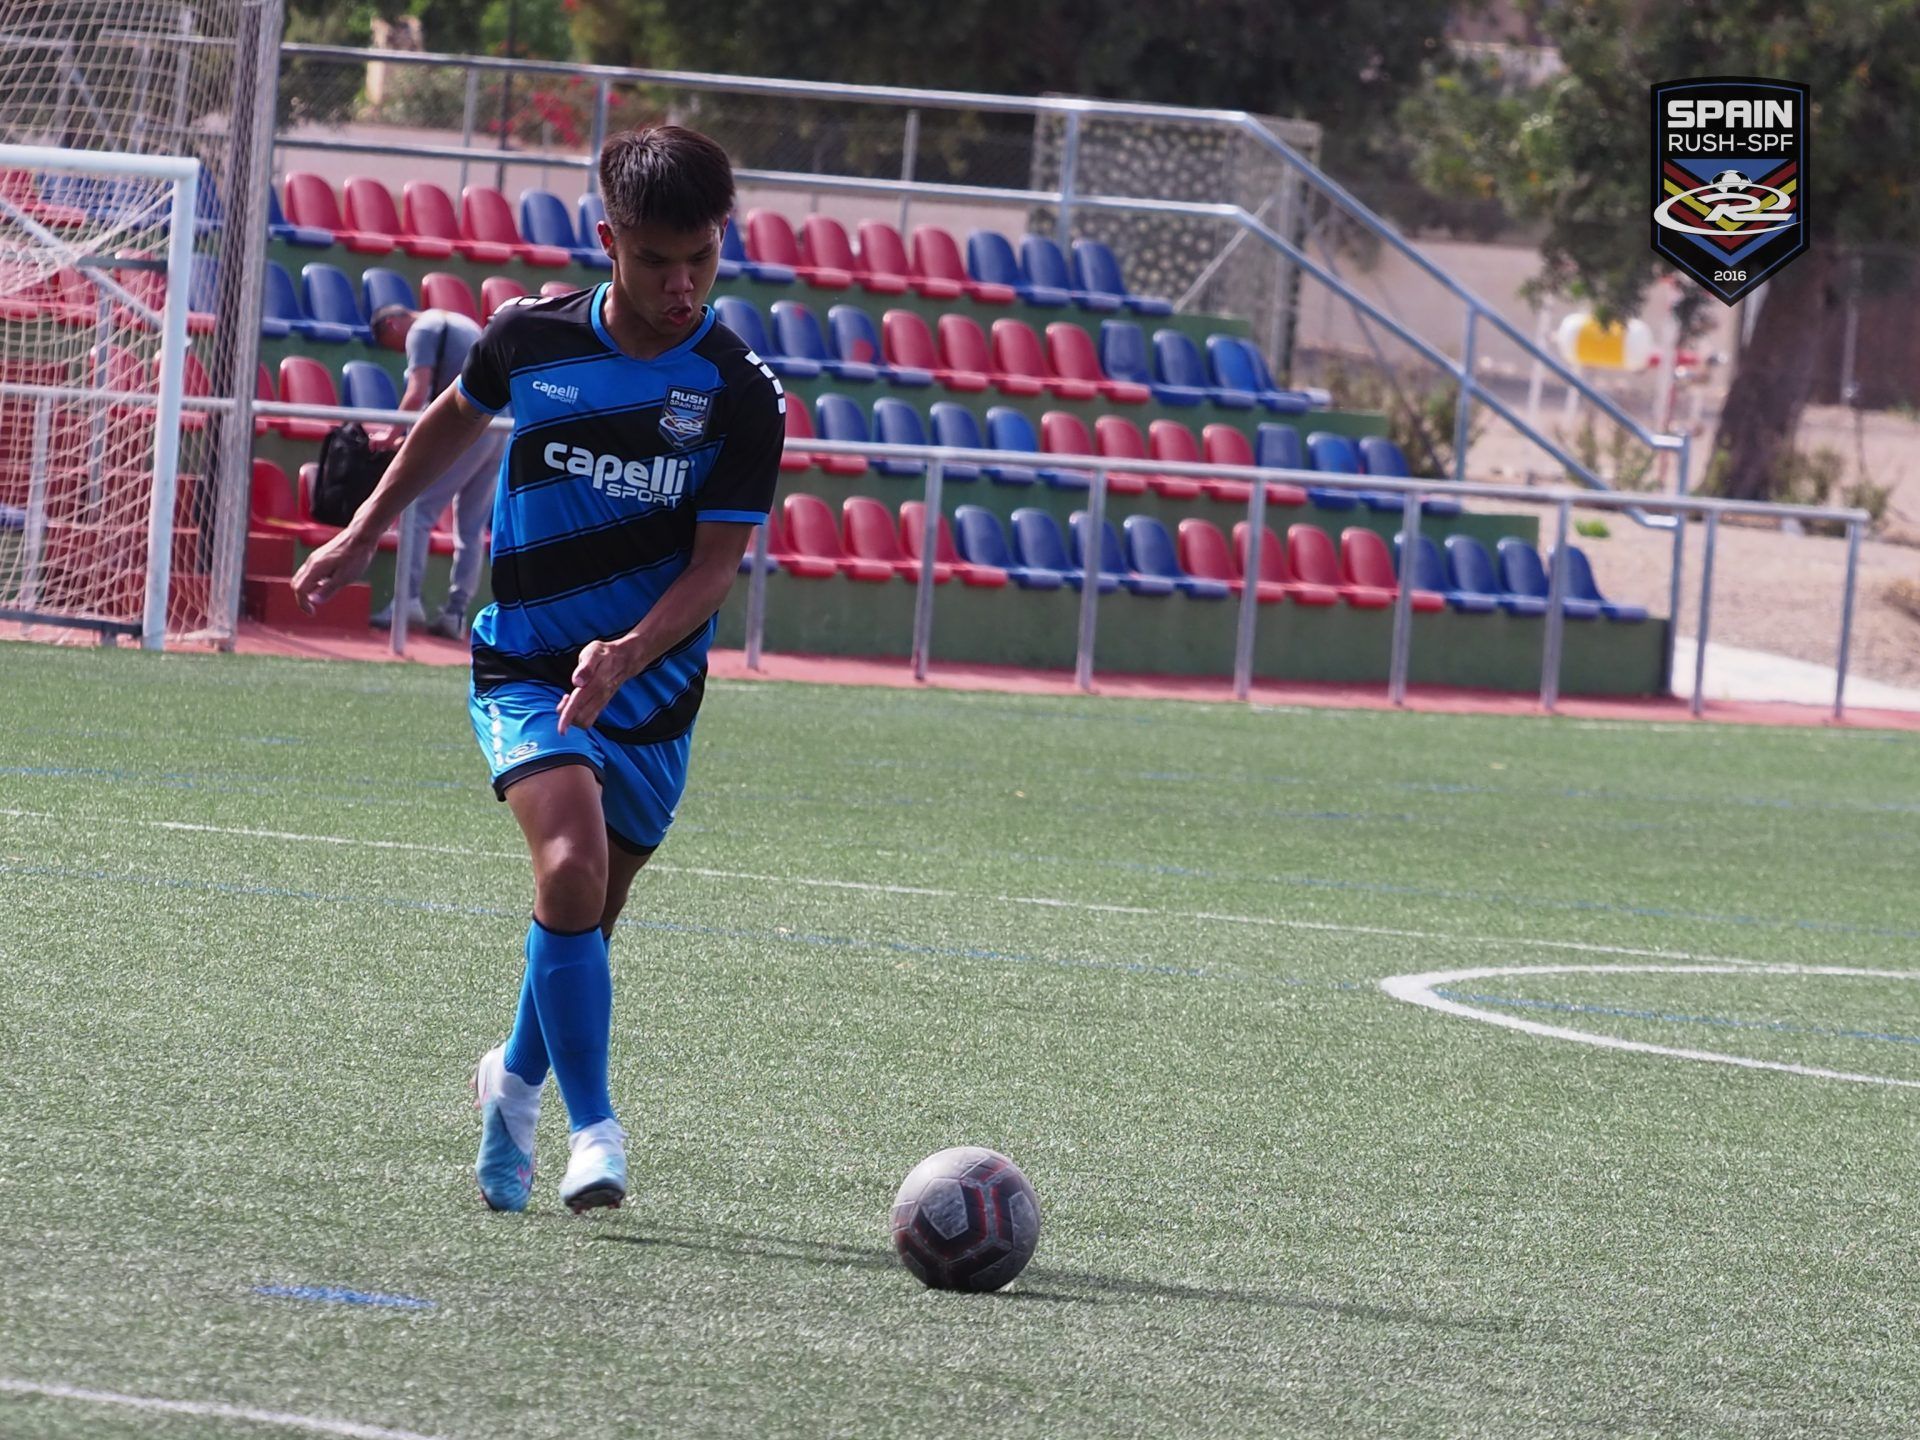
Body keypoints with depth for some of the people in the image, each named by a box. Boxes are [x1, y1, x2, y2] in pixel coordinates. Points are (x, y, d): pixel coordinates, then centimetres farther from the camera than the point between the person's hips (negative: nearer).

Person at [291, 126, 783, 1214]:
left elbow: (717, 562, -12)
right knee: (572, 865, -24)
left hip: (651, 688, 1)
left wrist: (626, 655, -28)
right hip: (524, 666, -1)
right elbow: (458, 418, 16)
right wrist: (365, 535, 25)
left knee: (589, 915, 11)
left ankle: (517, 1083, 40)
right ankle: (593, 1127, -16)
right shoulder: (531, 337, -6)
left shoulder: (742, 395, -11)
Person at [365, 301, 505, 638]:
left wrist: (392, 435, -5)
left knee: (420, 507, -4)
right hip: (502, 429, 8)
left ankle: (408, 597, -13)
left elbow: (417, 393, -12)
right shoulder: (460, 323, 26)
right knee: (471, 523, 10)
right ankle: (456, 611, 9)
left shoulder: (421, 331, -1)